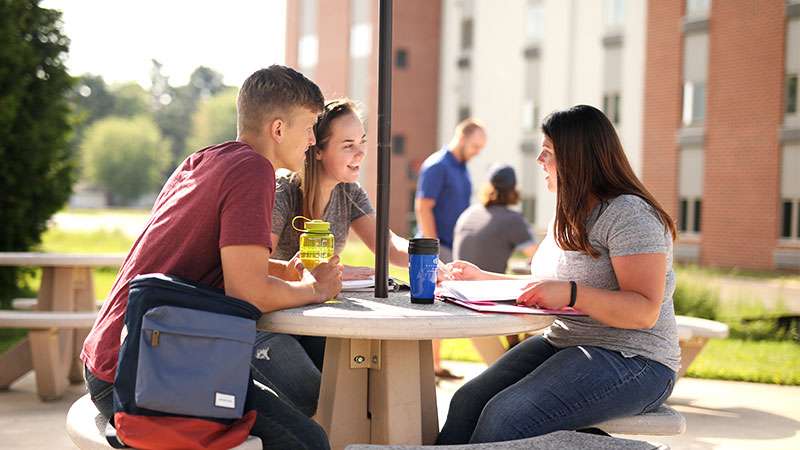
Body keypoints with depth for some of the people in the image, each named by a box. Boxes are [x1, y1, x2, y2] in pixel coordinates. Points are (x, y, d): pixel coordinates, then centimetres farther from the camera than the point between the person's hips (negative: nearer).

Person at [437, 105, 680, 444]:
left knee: (505, 417, -28)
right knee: (468, 401, -14)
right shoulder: (569, 215, 17)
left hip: (631, 362, -9)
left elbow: (645, 311, -21)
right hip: (562, 345, 9)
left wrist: (570, 294, -32)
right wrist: (482, 278, 20)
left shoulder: (629, 214, -13)